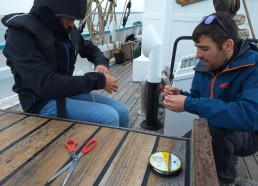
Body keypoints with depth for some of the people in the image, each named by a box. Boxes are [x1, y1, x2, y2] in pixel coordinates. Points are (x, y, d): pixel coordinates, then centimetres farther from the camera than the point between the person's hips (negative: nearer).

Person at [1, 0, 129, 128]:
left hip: (68, 91, 7)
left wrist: (102, 63, -6)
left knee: (121, 111, -2)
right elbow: (45, 84, -30)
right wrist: (98, 80, -26)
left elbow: (90, 48, 19)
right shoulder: (20, 33, -19)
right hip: (43, 102, -6)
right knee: (108, 117, -22)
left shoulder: (67, 29, 2)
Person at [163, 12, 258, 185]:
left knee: (210, 126, -33)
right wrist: (180, 95, -17)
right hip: (215, 132, 6)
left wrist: (189, 104, -38)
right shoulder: (205, 66, -5)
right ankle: (228, 156, 20)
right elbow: (198, 100, 6)